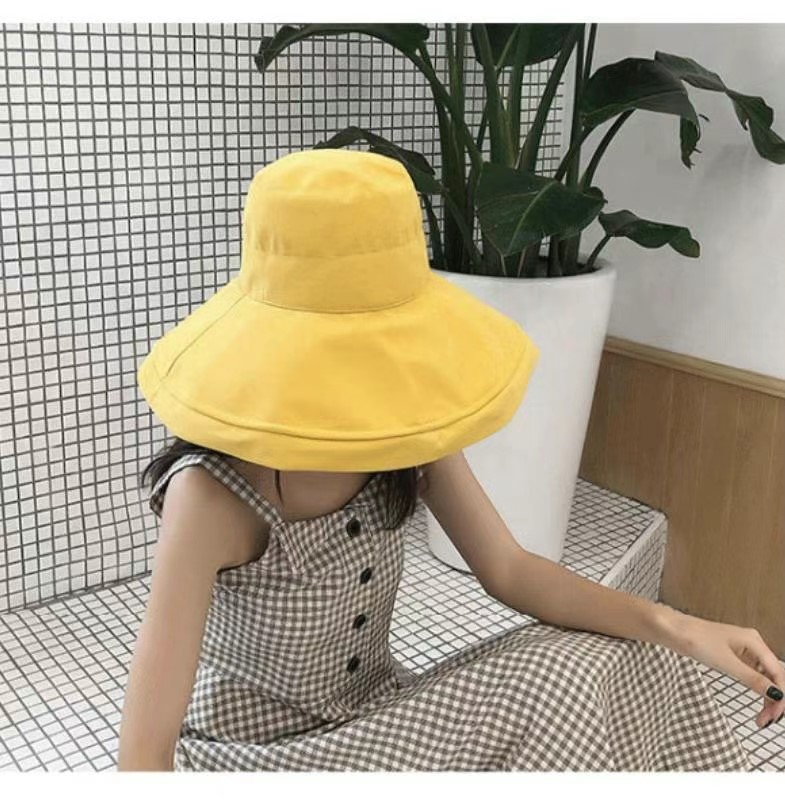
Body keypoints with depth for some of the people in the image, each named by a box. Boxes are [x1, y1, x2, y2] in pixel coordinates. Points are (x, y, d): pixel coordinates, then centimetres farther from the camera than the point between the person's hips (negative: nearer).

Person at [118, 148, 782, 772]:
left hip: (373, 713, 6)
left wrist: (675, 629, -19)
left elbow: (508, 570, -7)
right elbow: (144, 751, -28)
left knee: (612, 670, -12)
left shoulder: (406, 424, -14)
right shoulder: (212, 493, -31)